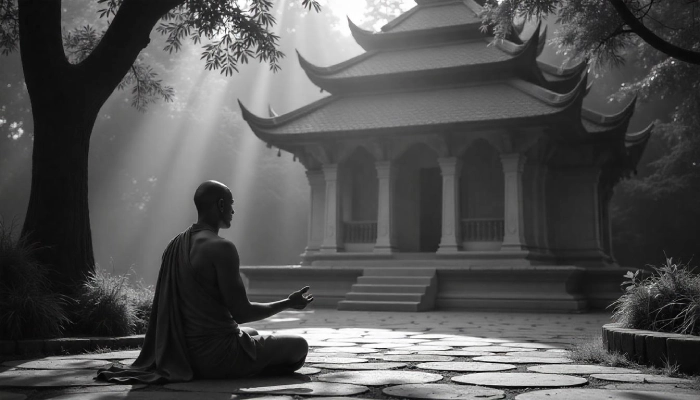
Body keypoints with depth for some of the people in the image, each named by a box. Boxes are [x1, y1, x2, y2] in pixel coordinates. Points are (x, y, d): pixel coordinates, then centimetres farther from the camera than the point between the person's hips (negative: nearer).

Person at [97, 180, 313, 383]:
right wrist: (288, 303, -5)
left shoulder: (175, 245, 5)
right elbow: (241, 313, -19)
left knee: (251, 333, 35)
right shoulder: (221, 248, -20)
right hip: (218, 353, -8)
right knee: (299, 345, 6)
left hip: (186, 353, 8)